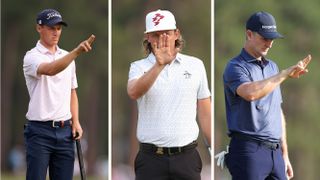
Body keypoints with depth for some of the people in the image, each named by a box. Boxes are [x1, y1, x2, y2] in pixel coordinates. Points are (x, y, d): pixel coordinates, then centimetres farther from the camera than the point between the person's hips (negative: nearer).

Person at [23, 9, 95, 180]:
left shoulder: (67, 57, 13)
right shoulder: (32, 56, -9)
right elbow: (50, 70, -31)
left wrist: (75, 121, 7)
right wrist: (77, 51, -44)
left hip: (64, 130, 6)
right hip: (40, 129, -6)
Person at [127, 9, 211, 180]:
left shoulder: (195, 65, 8)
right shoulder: (139, 67, 3)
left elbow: (205, 113, 11)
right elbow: (134, 93, -21)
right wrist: (159, 65, -33)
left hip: (187, 157, 1)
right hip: (151, 158, -1)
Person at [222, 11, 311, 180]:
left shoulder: (272, 67, 18)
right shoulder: (236, 67, -5)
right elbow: (250, 93, -28)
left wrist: (284, 153, 21)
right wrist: (285, 74, -26)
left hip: (275, 152, 7)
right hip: (248, 151, -7)